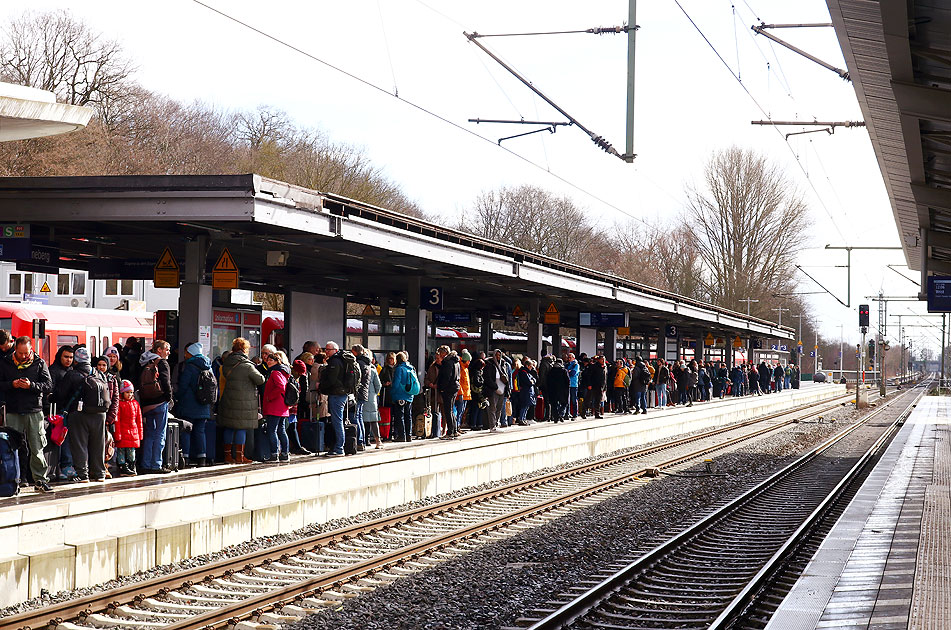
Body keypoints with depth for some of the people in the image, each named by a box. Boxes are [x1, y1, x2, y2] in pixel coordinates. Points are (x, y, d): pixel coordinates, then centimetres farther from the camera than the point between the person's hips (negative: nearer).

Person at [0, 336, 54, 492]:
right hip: (13, 412, 1)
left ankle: (40, 479, 7)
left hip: (34, 412, -1)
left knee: (37, 448, 0)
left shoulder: (39, 363, 4)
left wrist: (31, 385, -15)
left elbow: (49, 386, 0)